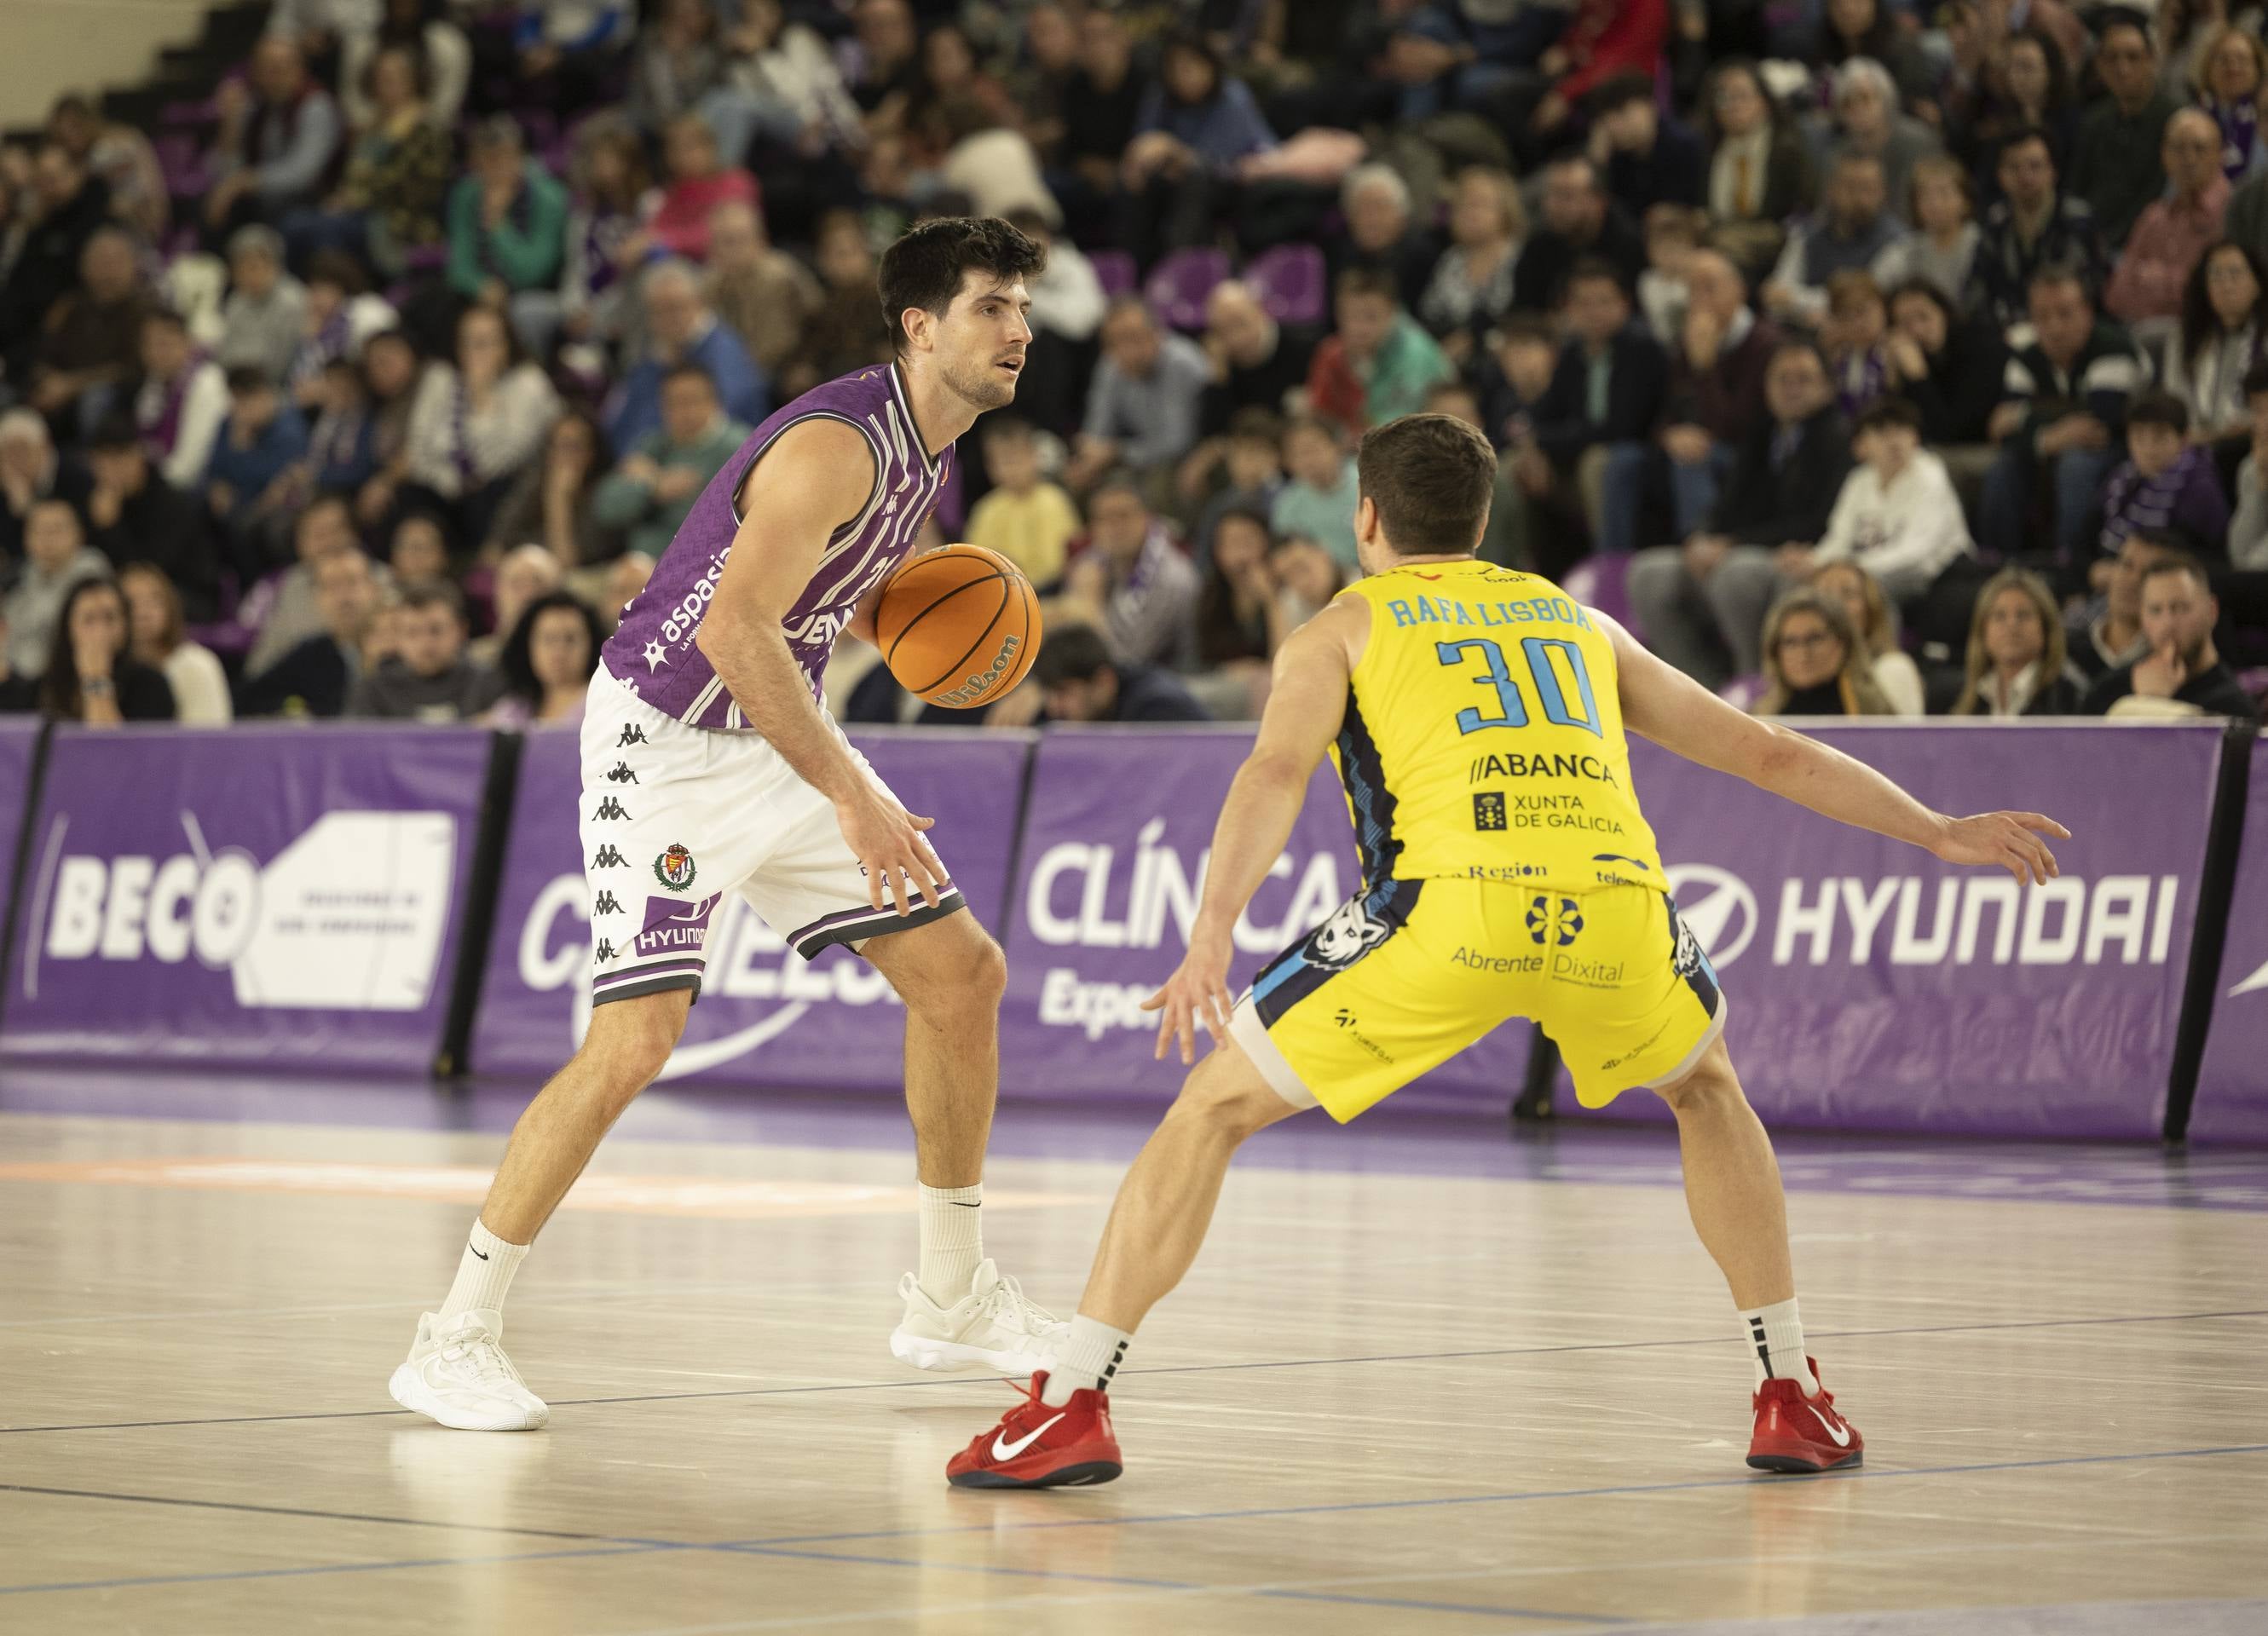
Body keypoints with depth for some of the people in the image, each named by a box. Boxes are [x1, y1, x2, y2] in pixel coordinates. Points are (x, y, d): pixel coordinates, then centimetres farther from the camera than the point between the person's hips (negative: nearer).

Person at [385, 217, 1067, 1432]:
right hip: (665, 739, -9)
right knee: (633, 1041, -18)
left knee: (963, 972, 7)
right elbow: (732, 629, -33)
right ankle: (456, 1339, -7)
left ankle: (951, 1300, 21)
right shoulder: (837, 445, -24)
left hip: (777, 730, 9)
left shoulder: (928, 452, 6)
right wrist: (850, 795, -32)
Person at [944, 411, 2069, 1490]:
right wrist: (1940, 835, 44)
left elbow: (1275, 774, 2)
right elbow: (1768, 752, 35)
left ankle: (1070, 1406, 1)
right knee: (1706, 1090, 34)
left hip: (1451, 905, -3)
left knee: (1214, 1108, 11)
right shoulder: (1577, 624, 33)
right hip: (1616, 912, 3)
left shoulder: (1341, 631, 23)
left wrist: (1208, 945, -10)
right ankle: (1792, 1399, 28)